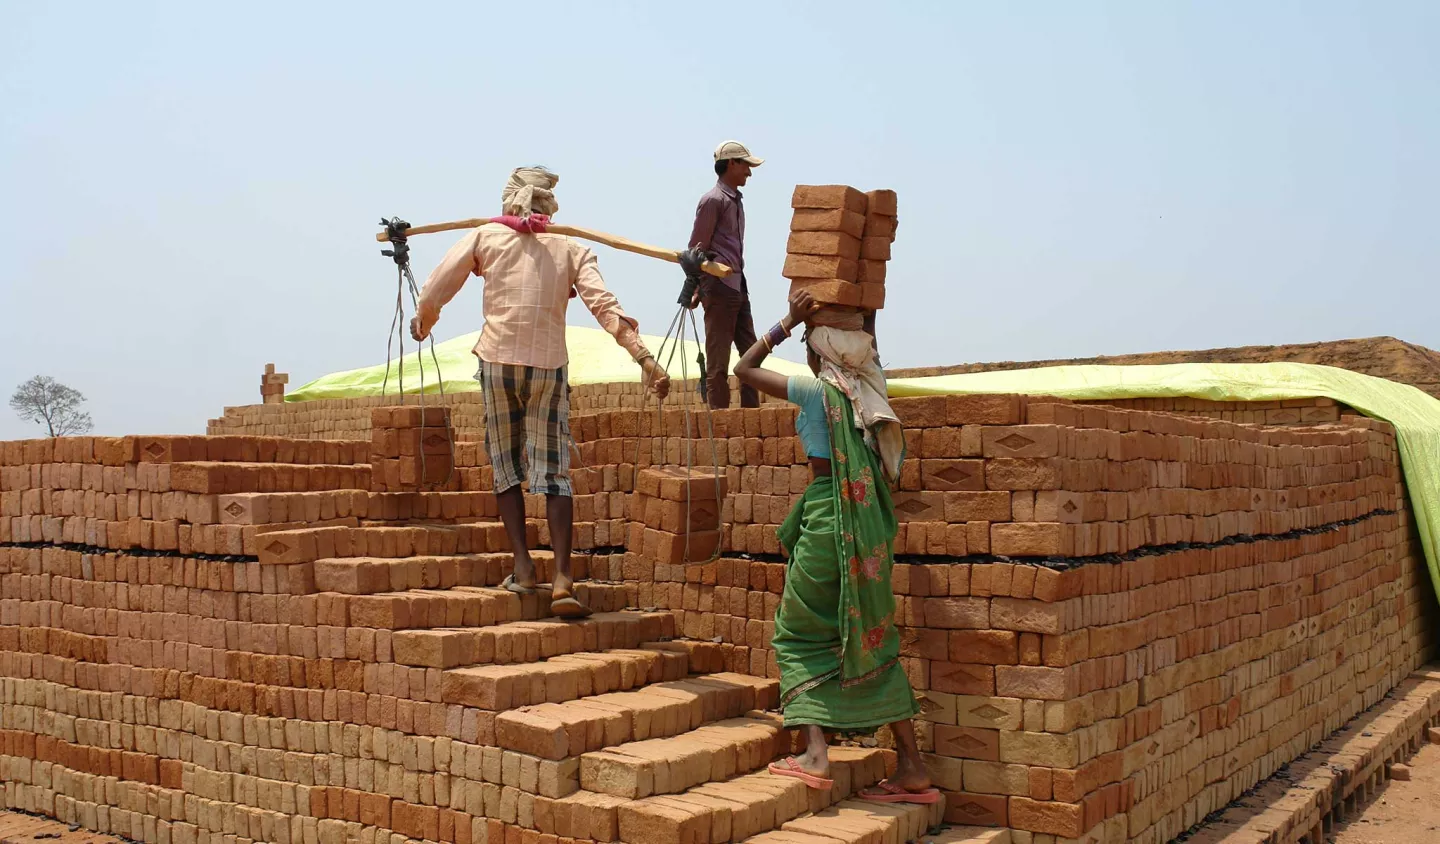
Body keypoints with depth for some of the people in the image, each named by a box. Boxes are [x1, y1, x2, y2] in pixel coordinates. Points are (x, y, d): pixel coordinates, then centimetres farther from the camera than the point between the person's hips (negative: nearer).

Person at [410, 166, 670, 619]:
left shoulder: (484, 236, 8)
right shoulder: (570, 247, 8)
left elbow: (434, 291, 6)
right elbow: (604, 305, -4)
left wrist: (422, 323, 27)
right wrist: (645, 358, -8)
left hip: (497, 359, 0)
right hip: (549, 364, 0)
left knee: (506, 465, 13)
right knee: (554, 472, 1)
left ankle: (522, 567, 8)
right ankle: (562, 579, -8)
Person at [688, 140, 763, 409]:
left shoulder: (736, 200, 17)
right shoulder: (713, 200, -8)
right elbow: (697, 248, -10)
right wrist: (695, 289, -10)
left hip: (738, 284, 9)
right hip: (719, 285, -9)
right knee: (718, 359, -5)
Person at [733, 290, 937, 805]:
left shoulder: (816, 390, -9)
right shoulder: (868, 392, 7)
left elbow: (744, 369, 1)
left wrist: (788, 321, 4)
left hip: (826, 520, -6)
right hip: (869, 524, 6)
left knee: (800, 633, 9)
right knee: (870, 640, 12)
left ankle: (816, 754, -3)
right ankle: (911, 767, 12)